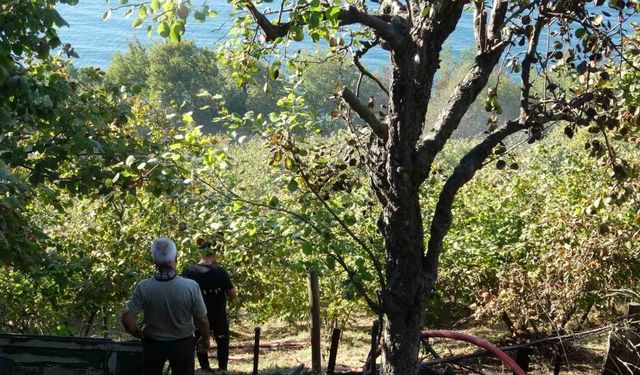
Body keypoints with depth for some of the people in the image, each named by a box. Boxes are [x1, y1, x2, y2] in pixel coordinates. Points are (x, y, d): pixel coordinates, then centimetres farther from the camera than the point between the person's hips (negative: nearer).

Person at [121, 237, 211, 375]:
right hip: (183, 344, 0)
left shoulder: (143, 288, -23)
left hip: (153, 344, 1)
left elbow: (127, 319, -18)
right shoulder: (191, 286, -25)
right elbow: (202, 321, -16)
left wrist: (139, 334, 1)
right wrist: (205, 339, 4)